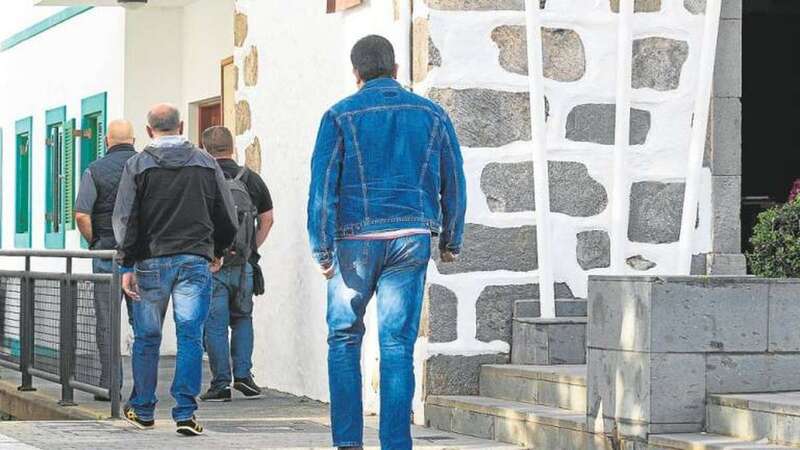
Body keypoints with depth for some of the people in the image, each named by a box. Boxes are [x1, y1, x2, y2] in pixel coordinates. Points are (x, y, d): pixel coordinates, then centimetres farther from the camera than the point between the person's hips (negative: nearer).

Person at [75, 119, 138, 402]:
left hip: (107, 251, -2)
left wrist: (93, 241, 2)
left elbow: (81, 214, -13)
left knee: (107, 322, 4)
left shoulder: (95, 171, -3)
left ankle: (110, 384, 3)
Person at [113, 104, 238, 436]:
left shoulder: (138, 165, 1)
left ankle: (142, 410, 20)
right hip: (195, 261, 0)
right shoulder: (206, 163, 7)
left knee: (147, 339, 10)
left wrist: (127, 265, -2)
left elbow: (125, 219, -5)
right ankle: (185, 413, -9)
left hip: (151, 262, 0)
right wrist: (217, 251, 24)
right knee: (190, 337, -2)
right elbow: (228, 217, 9)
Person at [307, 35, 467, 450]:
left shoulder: (341, 116, 0)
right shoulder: (431, 115, 8)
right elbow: (454, 182, 10)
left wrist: (322, 249, -5)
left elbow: (323, 183, -6)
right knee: (398, 344, 2)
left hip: (354, 240, -2)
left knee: (344, 338, 10)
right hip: (411, 239, 2)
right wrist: (450, 241, 19)